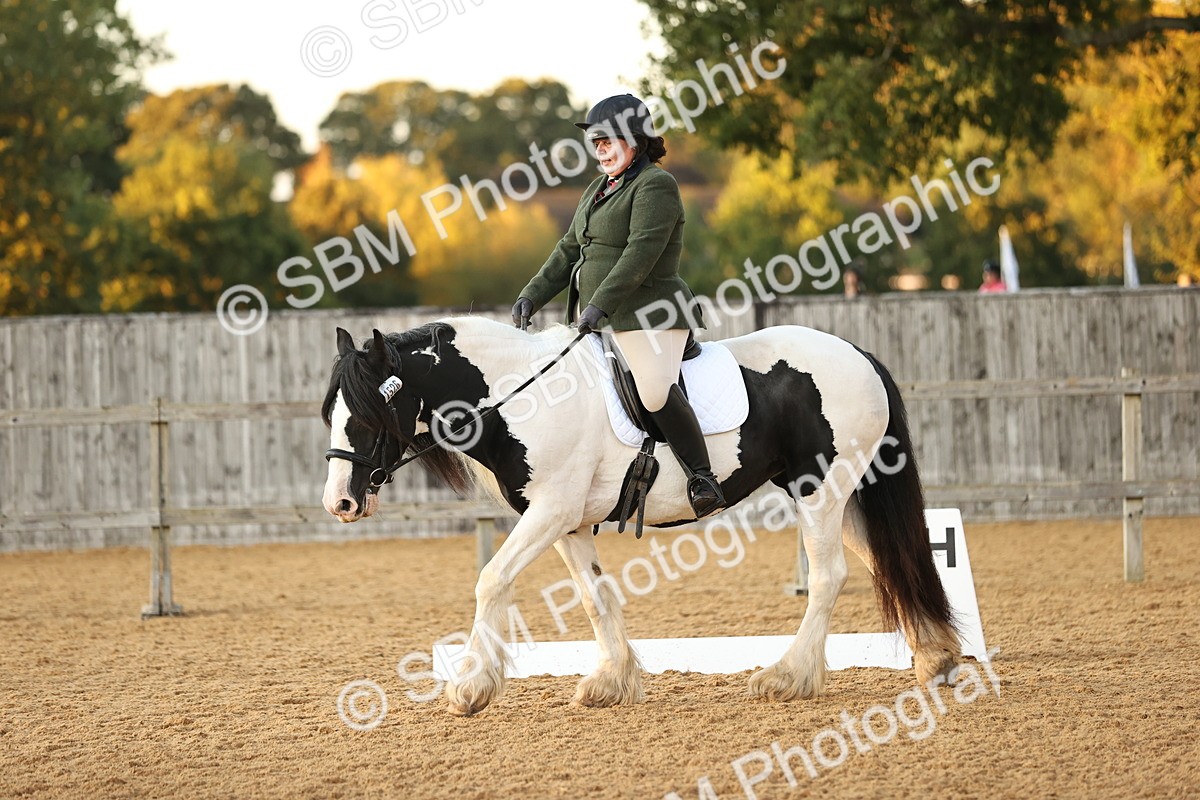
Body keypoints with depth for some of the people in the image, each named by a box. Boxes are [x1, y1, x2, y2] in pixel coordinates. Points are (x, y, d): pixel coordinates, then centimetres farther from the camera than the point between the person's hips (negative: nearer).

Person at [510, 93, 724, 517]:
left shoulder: (655, 185, -9)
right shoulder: (598, 189, 20)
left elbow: (641, 252, -20)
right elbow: (569, 251, 22)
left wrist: (601, 304, -27)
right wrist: (533, 295, 10)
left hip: (646, 316, -10)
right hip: (596, 319, 10)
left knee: (656, 391, -27)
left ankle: (702, 479, -22)